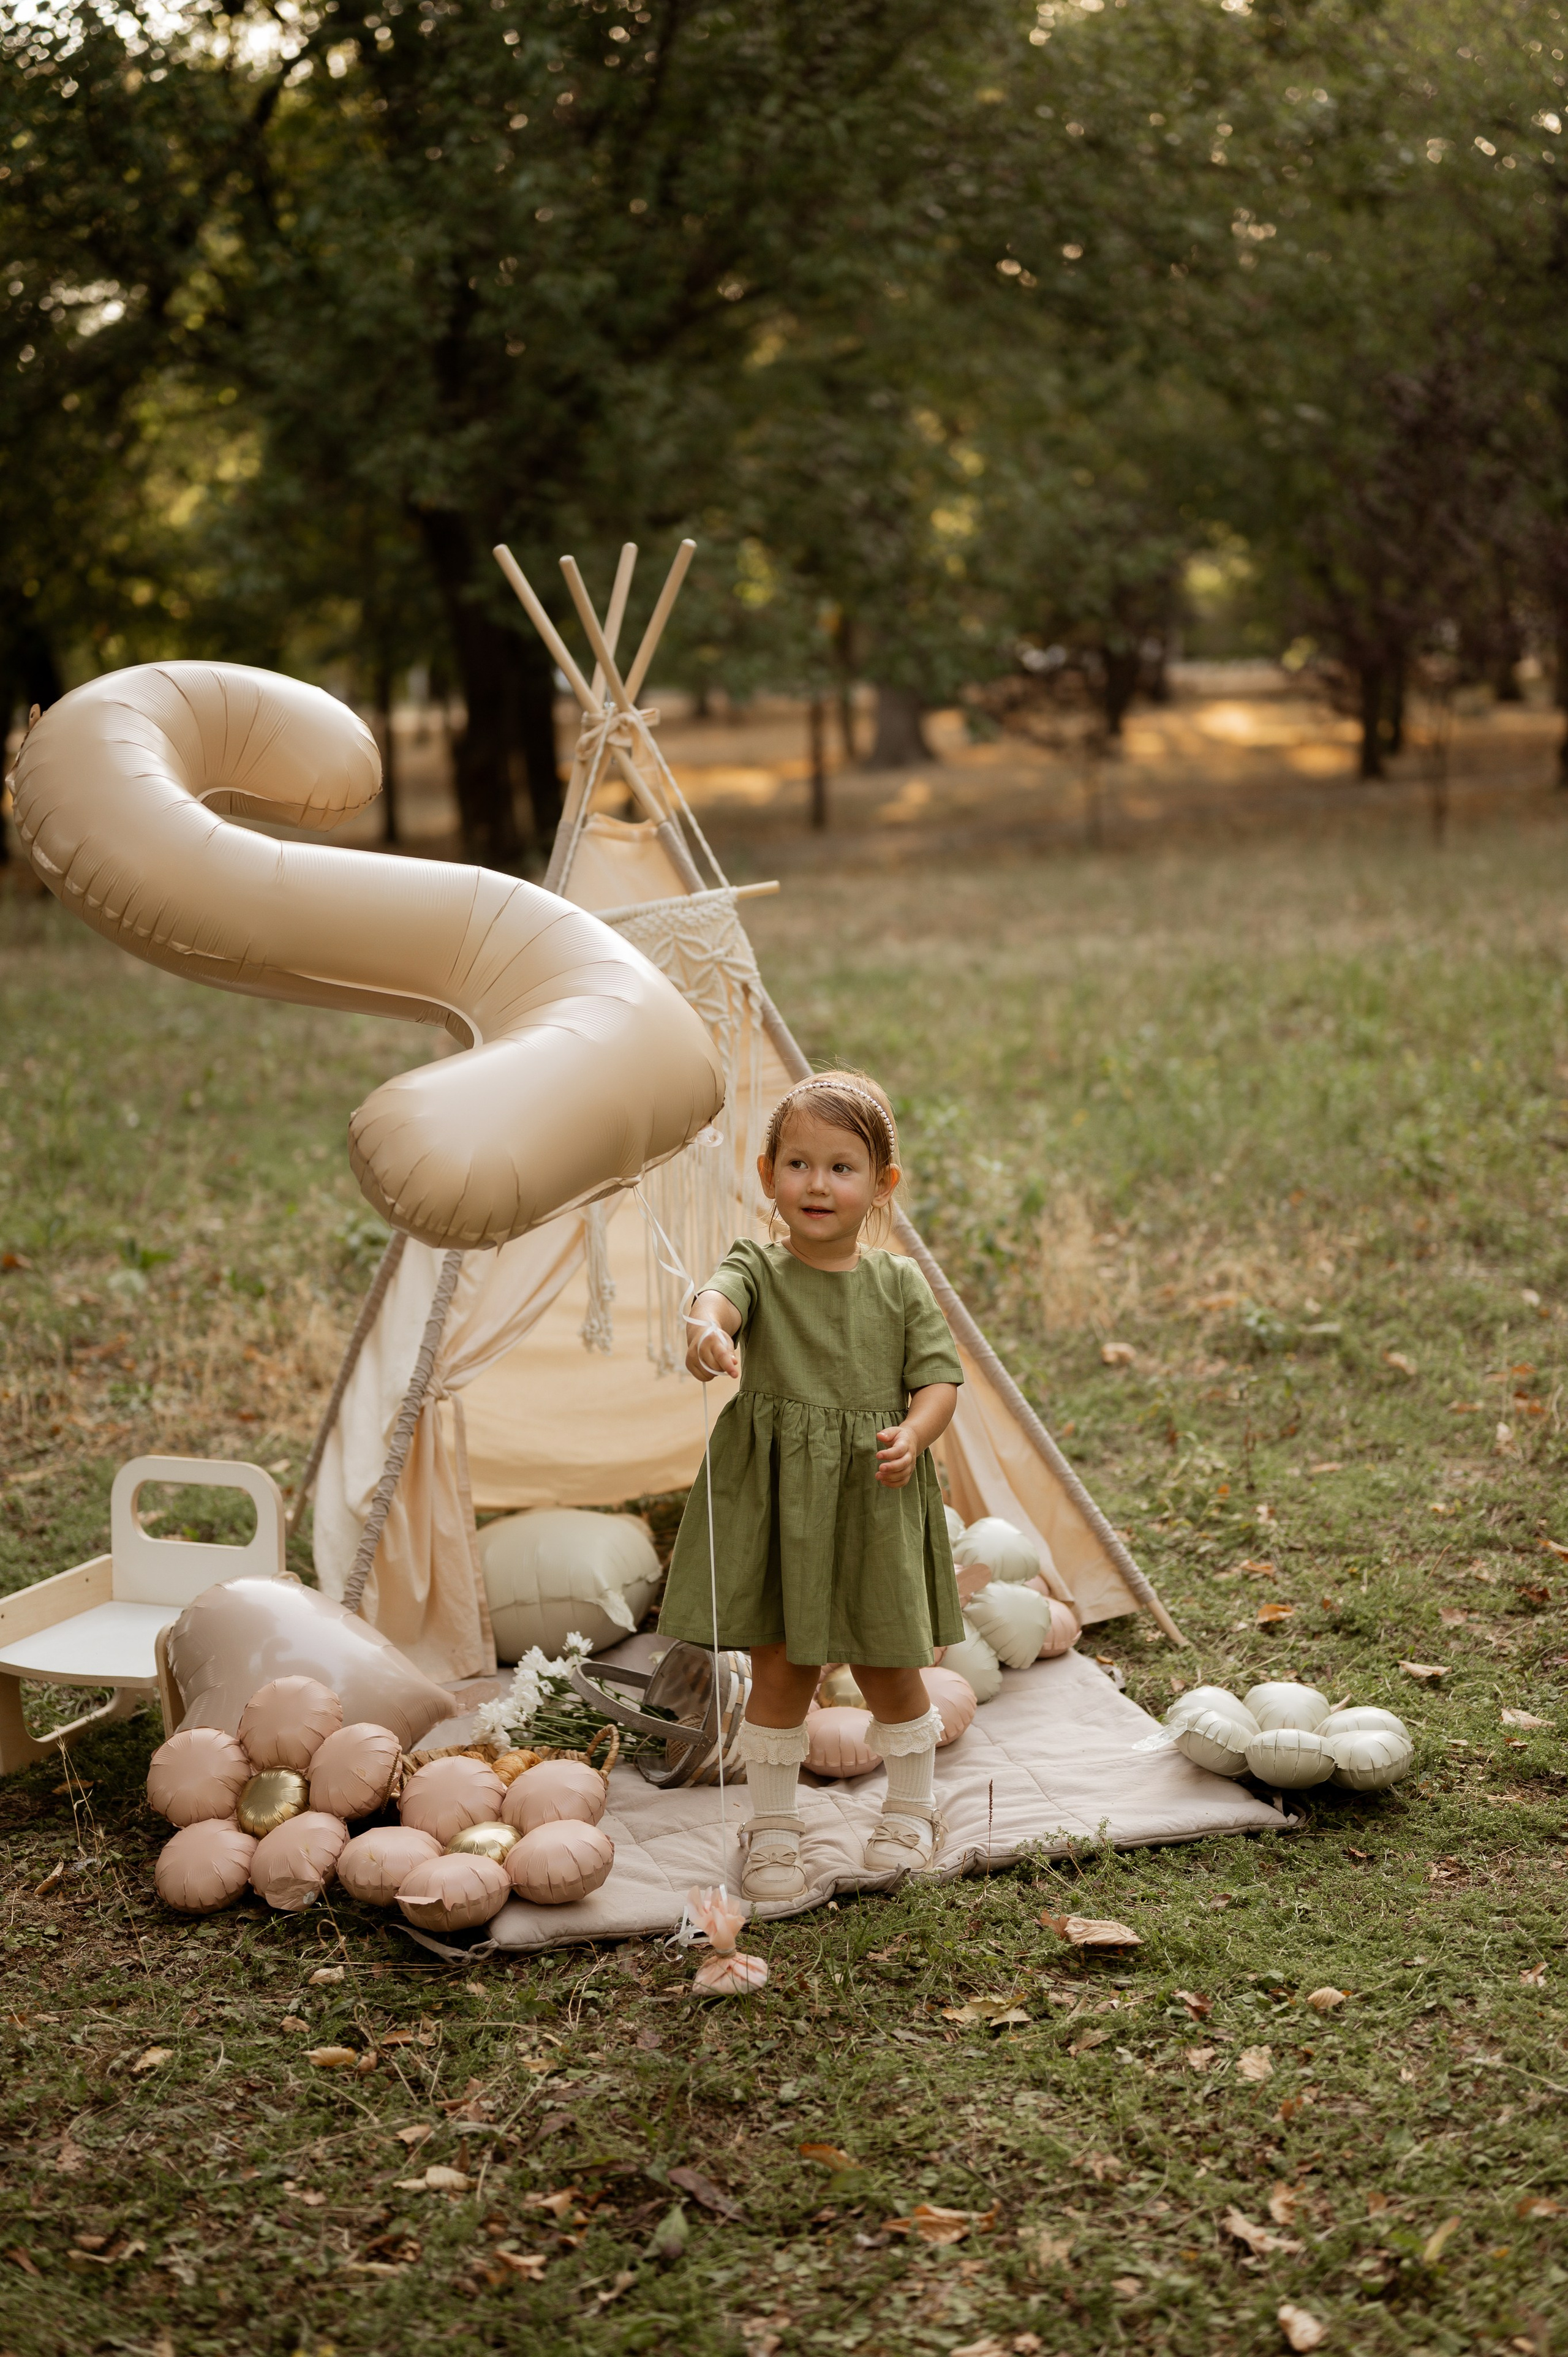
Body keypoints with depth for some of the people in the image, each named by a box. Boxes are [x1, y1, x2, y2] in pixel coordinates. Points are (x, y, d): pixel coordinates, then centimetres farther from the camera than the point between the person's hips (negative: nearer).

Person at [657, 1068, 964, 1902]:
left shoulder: (899, 1284, 2)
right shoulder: (760, 1269, -5)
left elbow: (939, 1374, 1)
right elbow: (721, 1293, -28)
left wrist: (913, 1434, -20)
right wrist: (707, 1326, -53)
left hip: (875, 1504, 1)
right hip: (775, 1501, -1)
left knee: (887, 1668, 11)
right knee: (780, 1671, 5)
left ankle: (912, 1809, 35)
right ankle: (772, 1826, 23)